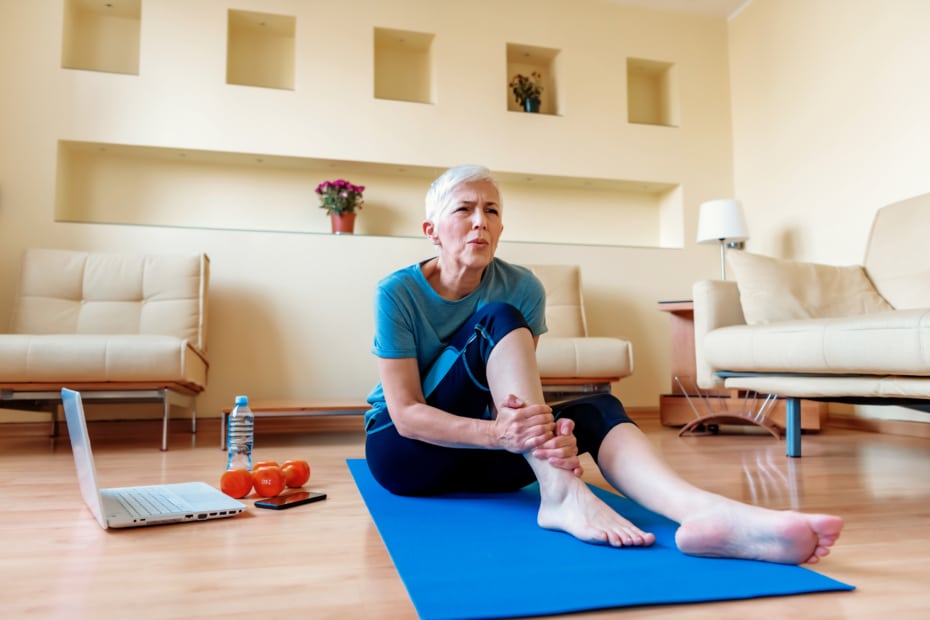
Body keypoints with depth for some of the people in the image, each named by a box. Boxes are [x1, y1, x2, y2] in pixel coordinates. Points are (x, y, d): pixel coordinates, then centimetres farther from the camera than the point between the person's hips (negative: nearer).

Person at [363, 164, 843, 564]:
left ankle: (706, 510, -50)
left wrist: (538, 428, -37)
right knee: (499, 320, -27)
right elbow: (406, 412, -21)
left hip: (479, 457, 4)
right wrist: (495, 432, -39)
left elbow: (514, 378, -12)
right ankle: (561, 492, -38)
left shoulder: (522, 287, -8)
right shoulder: (397, 294, -16)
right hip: (405, 450, -3)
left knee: (597, 410, -25)